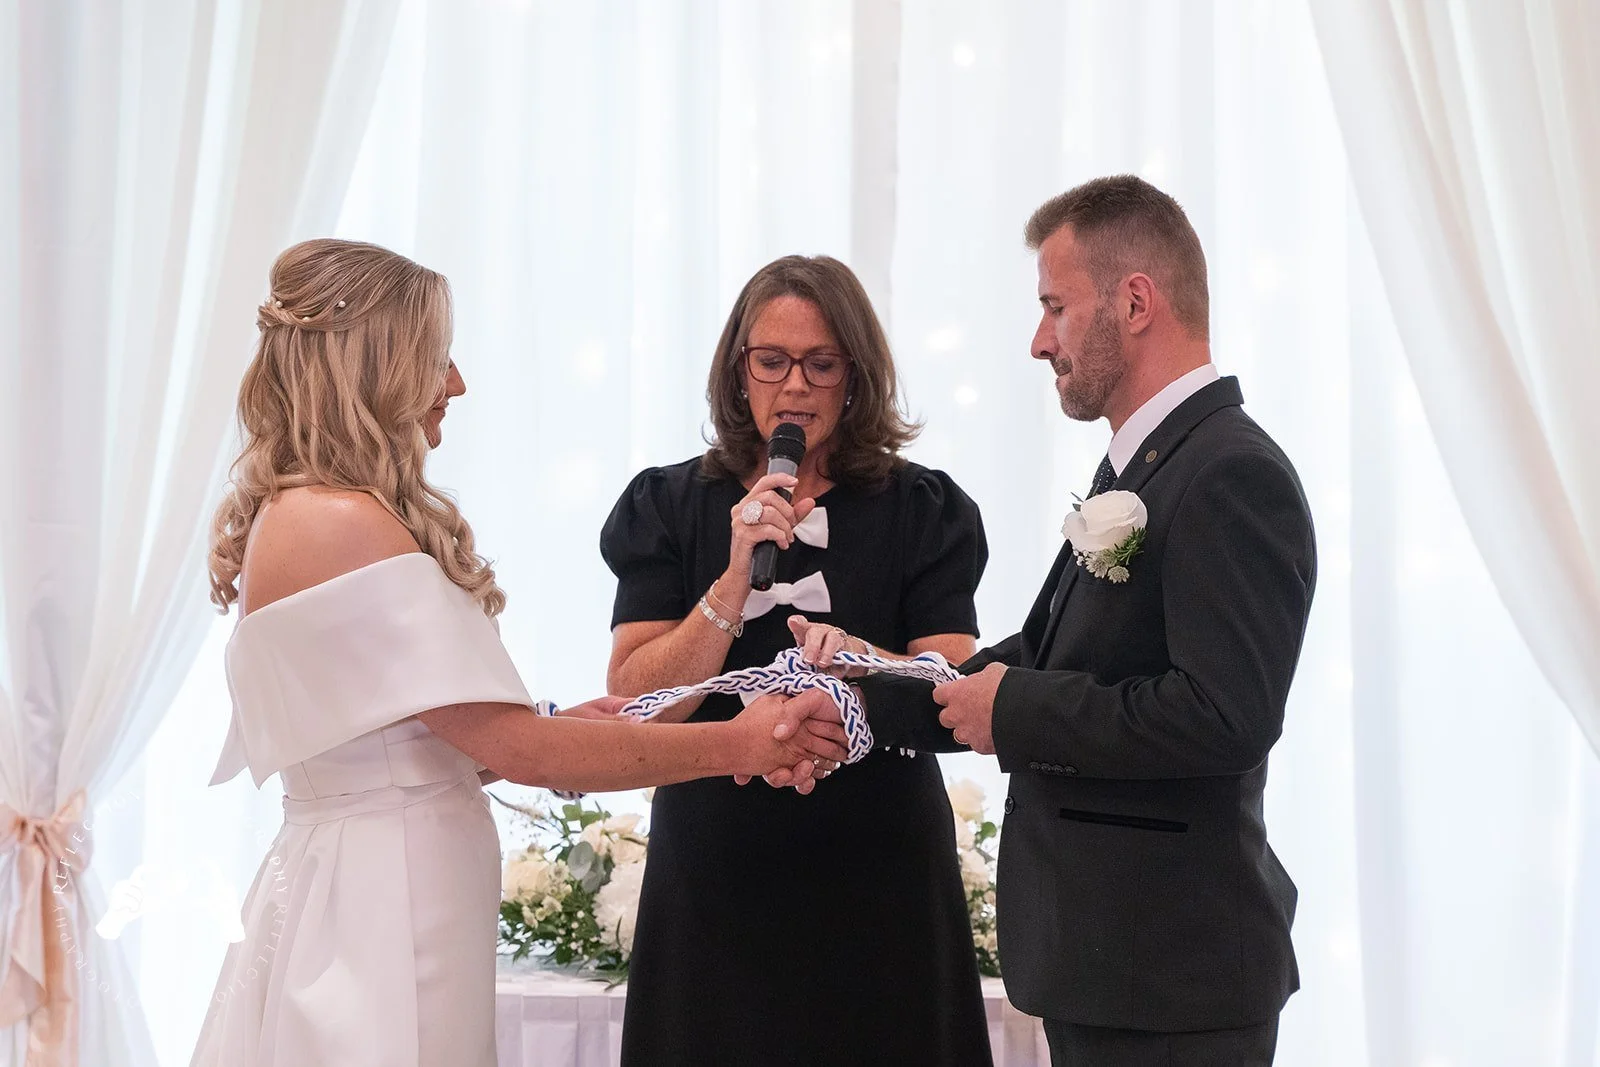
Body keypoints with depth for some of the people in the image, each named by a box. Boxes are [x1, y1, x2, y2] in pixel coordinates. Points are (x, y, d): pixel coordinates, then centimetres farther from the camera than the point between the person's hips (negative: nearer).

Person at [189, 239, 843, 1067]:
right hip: (383, 912, -9)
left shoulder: (293, 517, 13)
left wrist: (559, 732, 6)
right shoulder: (340, 523, -17)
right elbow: (511, 747, -18)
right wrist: (735, 745, -12)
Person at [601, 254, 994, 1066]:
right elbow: (633, 705, -7)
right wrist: (735, 582, -19)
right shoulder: (669, 507, 2)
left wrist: (858, 662, -28)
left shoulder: (923, 512, 1)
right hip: (714, 875, 0)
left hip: (879, 880, 0)